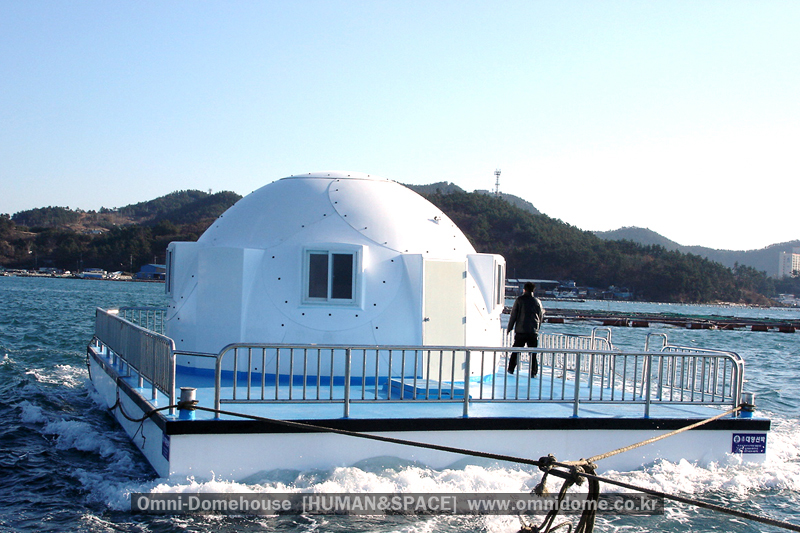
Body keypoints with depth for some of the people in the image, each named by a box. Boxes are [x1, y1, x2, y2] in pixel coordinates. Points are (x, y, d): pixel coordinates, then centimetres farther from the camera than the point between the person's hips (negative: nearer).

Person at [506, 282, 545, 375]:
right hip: (533, 332, 1)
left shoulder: (519, 300, -2)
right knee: (533, 353, 4)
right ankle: (533, 372, 1)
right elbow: (541, 317, 13)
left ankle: (511, 369, 12)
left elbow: (513, 316, -2)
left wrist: (509, 329, 6)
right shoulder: (537, 301, 4)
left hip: (520, 331, -1)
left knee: (516, 351, 10)